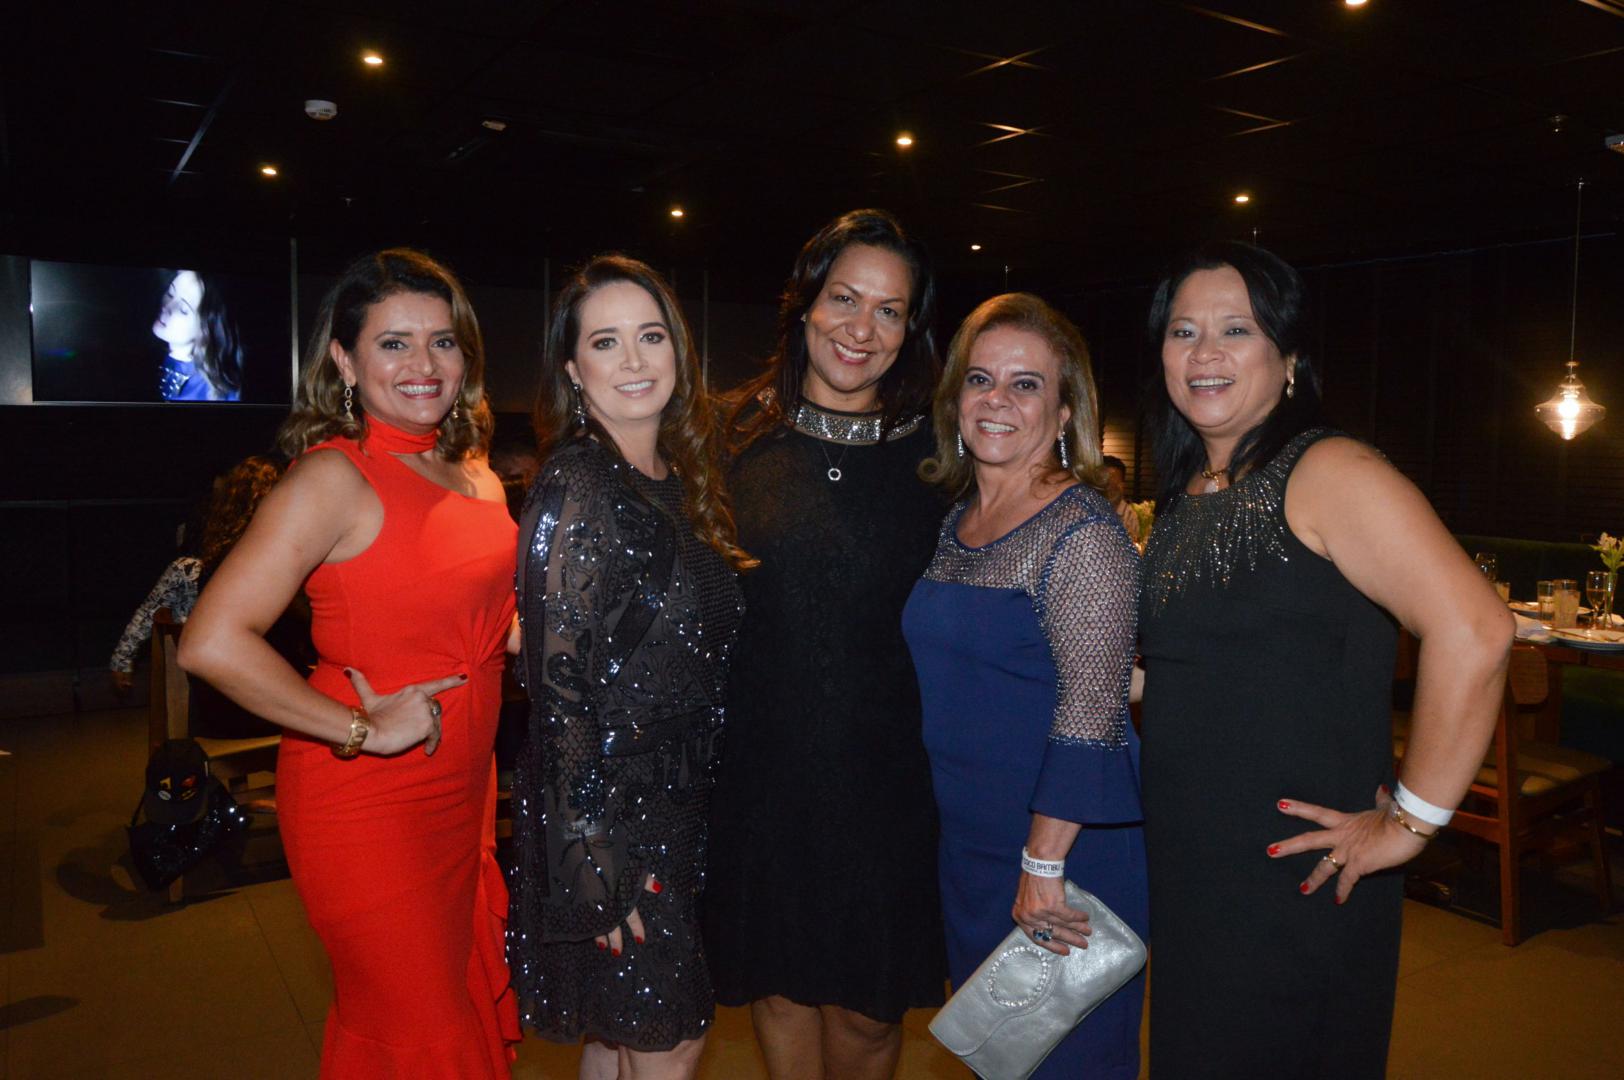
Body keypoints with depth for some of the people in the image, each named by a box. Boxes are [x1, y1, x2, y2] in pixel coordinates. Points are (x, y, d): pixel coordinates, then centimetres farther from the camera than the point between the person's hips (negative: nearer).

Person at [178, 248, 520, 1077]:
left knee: (472, 1008, 21)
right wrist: (361, 729, -19)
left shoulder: (471, 471, 6)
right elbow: (212, 643, -25)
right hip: (367, 801, -7)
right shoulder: (334, 477, -16)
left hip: (462, 791, 7)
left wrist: (517, 628, 2)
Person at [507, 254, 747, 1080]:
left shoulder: (680, 479, 7)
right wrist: (595, 857, -19)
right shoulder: (576, 486, -16)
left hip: (676, 804, 7)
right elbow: (561, 685, -19)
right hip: (610, 810, -7)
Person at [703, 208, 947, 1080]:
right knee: (779, 987, 16)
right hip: (761, 768, 1)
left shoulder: (934, 452, -1)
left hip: (884, 774, 0)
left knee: (867, 1007, 11)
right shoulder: (741, 437, 0)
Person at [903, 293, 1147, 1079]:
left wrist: (1045, 865, -23)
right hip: (968, 841, 7)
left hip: (1064, 850, -7)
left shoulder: (1081, 531, -17)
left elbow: (1092, 708, -22)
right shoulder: (957, 519, 6)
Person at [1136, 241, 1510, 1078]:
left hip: (1296, 884, -8)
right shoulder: (1185, 497, 9)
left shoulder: (1326, 473, -15)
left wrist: (1412, 820, -20)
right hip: (1185, 873, 8)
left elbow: (1474, 632, -25)